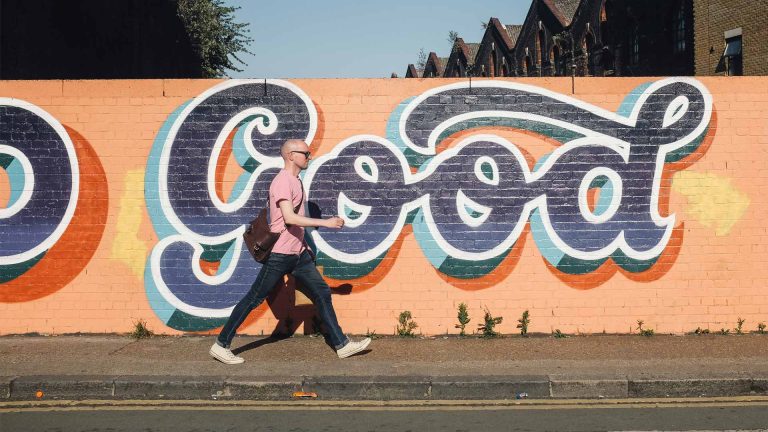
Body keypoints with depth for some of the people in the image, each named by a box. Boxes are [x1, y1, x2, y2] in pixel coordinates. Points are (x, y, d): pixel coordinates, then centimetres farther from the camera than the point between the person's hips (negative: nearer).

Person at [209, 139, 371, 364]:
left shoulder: (295, 181, 15)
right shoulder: (283, 181, -16)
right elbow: (289, 218, -27)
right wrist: (326, 223, -25)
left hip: (298, 252, 9)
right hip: (280, 254, -9)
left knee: (322, 293, 7)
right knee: (253, 299, 0)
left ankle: (341, 345, 13)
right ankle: (221, 345, 12)